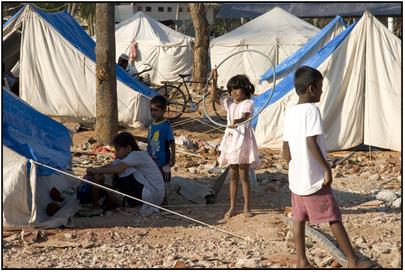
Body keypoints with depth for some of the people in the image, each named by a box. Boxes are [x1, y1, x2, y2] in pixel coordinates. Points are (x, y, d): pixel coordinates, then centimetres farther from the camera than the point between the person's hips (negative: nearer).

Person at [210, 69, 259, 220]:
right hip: (231, 139, 7)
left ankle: (247, 207, 6)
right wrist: (214, 81, -3)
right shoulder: (230, 103, 12)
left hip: (243, 140, -7)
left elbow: (245, 116, -27)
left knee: (244, 176, -2)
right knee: (233, 176, 11)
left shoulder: (247, 103, -9)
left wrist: (237, 121, -49)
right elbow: (214, 97, 8)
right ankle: (232, 207, 16)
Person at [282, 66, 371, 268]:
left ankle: (301, 261, 14)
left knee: (299, 219, 11)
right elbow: (311, 142, -23)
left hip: (296, 178, 7)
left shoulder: (290, 113, 7)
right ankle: (353, 261, 6)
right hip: (315, 179, -7)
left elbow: (285, 148, 10)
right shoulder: (312, 110, -15)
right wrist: (327, 168, -18)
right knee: (334, 219, 0)